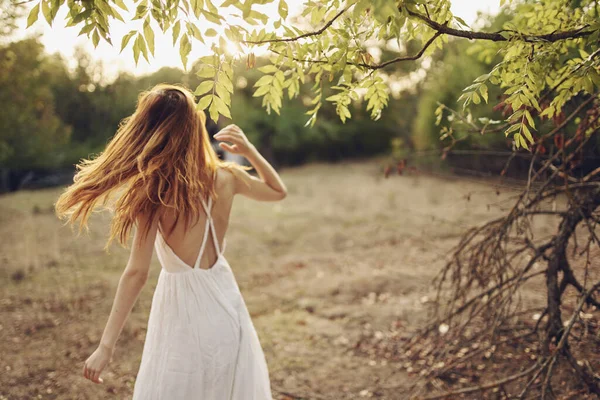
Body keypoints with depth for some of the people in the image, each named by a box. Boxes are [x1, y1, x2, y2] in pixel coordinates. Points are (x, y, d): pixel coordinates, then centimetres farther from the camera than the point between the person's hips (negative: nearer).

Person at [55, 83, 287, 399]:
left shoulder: (154, 193, -18)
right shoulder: (225, 178, -6)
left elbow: (137, 272, -20)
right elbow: (278, 191, 13)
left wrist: (106, 346, -16)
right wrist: (248, 150, 3)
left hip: (181, 305, -4)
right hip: (225, 301, 4)